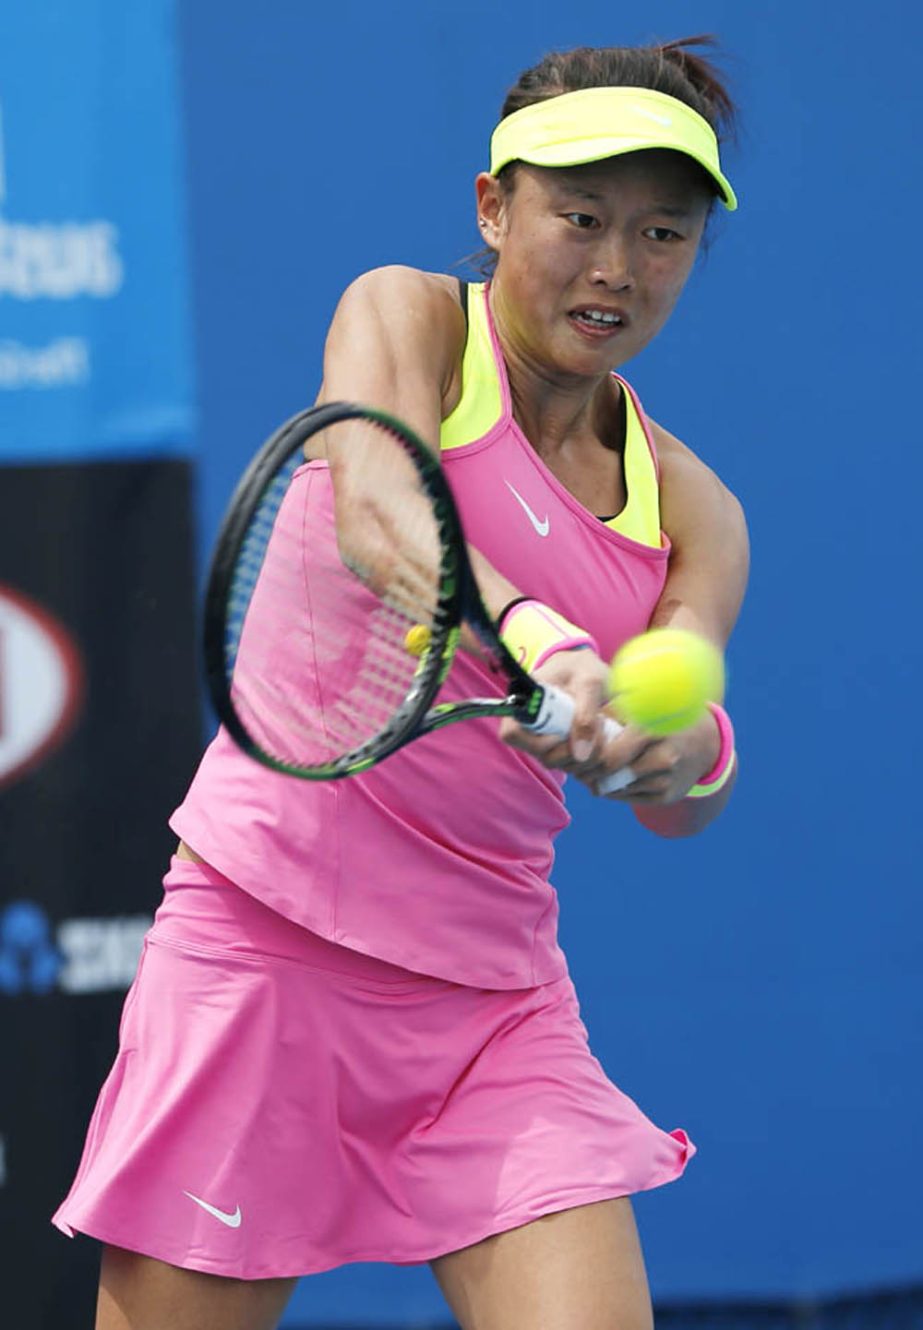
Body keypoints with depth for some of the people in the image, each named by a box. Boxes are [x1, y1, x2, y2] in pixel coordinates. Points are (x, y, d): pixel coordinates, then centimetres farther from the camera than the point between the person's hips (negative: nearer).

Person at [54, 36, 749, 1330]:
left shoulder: (689, 510, 8)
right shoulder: (408, 317, -1)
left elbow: (685, 793, -9)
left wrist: (681, 751, -34)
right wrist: (526, 630, -45)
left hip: (492, 988, 4)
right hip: (268, 941, -3)